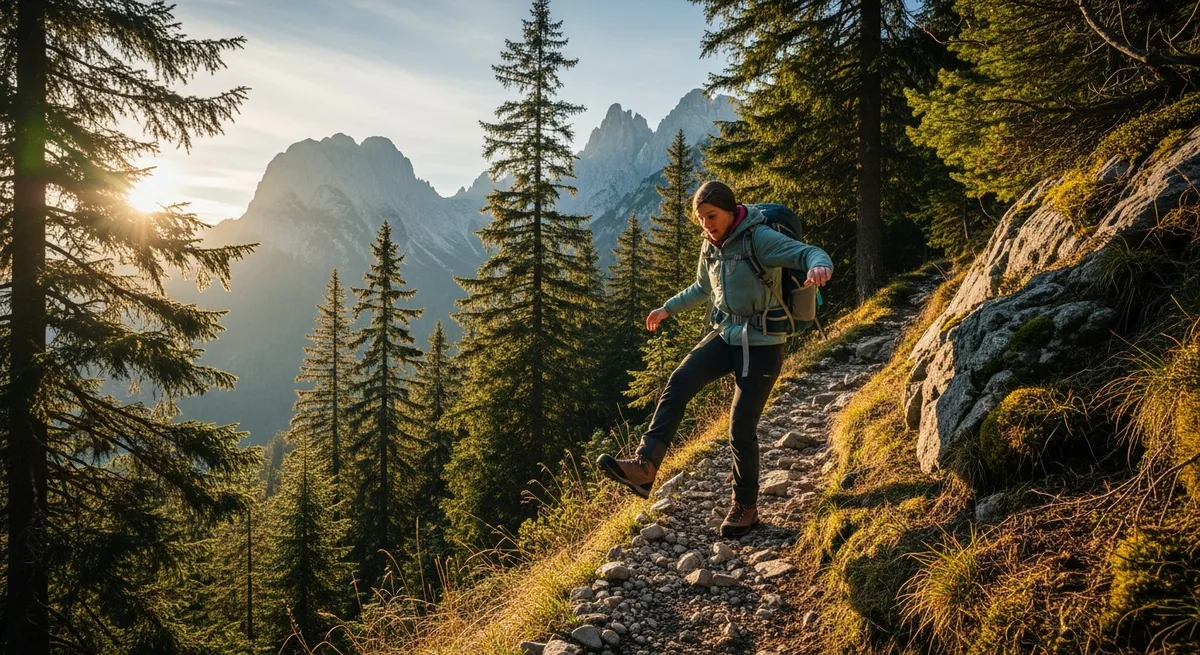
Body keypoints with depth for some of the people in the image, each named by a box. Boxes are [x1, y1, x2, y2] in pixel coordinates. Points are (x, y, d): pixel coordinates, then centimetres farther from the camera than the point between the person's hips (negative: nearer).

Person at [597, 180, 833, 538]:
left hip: (761, 345, -6)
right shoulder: (711, 246, 7)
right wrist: (668, 308, 35)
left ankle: (745, 506, 16)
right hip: (725, 334, 6)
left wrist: (819, 267, -51)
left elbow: (810, 253, -27)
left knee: (741, 428, -5)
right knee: (679, 382, -19)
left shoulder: (760, 239, -16)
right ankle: (644, 466, -26)